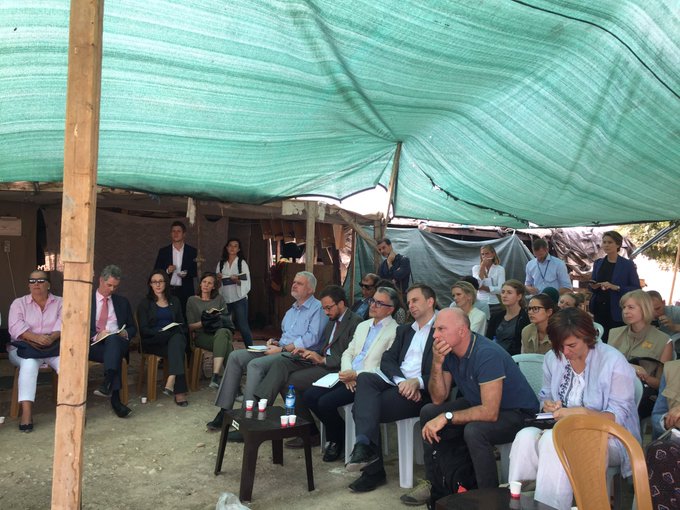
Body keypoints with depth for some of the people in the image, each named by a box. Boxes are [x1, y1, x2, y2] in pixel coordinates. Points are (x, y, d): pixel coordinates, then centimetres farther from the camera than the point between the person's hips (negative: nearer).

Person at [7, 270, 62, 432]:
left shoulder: (59, 302, 11)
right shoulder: (19, 303, 9)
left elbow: (63, 324, -4)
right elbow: (15, 326, -7)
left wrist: (52, 337, -26)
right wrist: (35, 337, -25)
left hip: (53, 347, 1)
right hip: (25, 347, -1)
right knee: (29, 363, -36)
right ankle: (26, 412, -39)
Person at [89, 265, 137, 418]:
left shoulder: (122, 302, 23)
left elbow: (133, 328, 23)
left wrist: (126, 333, -2)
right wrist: (95, 335, -16)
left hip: (117, 342, 1)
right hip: (92, 344, -1)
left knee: (112, 339, -37)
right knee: (115, 356, -36)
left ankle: (107, 385, -52)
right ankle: (115, 398, -43)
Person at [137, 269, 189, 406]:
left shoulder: (174, 301, 22)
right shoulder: (145, 304, 12)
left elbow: (182, 324, 20)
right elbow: (144, 329, 1)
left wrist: (177, 331, -4)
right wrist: (160, 332, -17)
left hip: (176, 337, 2)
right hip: (153, 342, -2)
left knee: (176, 340, -37)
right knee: (177, 349, -35)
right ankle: (179, 390, -42)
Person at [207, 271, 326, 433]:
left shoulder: (317, 308, -4)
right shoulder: (291, 310, 25)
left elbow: (312, 338, -16)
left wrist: (282, 349, -16)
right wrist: (275, 342, 5)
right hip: (281, 350, 9)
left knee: (255, 364, -30)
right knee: (236, 356, -5)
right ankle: (224, 410, -6)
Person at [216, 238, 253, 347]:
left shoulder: (242, 263, 1)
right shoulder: (221, 263, 11)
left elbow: (246, 283, -3)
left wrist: (237, 280, -21)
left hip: (239, 299, -3)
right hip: (225, 299, 4)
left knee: (243, 326, -6)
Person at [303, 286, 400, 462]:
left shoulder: (395, 332, -7)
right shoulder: (362, 326, 19)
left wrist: (356, 374, -16)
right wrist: (346, 371, -4)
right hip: (348, 376, 8)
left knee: (326, 402, -22)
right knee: (309, 395, -7)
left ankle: (339, 438, 7)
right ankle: (334, 436, 11)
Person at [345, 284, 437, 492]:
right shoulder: (404, 330, 27)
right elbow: (387, 360, 11)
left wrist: (417, 382, -21)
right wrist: (401, 380, -9)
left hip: (422, 391, -6)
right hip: (395, 383, 6)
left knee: (364, 406, -25)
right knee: (364, 378, -28)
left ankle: (374, 470, -17)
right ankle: (364, 445, -34)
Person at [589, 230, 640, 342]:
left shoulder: (628, 264, -3)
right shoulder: (598, 263, 10)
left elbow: (636, 289, -6)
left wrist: (616, 287, -19)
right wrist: (593, 286, -6)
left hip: (617, 312, -4)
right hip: (599, 310, 4)